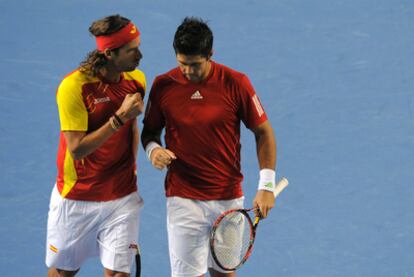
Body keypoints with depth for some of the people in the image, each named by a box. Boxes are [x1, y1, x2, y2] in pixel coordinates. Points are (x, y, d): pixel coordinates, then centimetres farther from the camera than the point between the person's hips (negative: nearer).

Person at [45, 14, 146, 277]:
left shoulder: (137, 80, -2)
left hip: (122, 198, 3)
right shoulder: (73, 86, -20)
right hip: (76, 199, -3)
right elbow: (77, 149, -24)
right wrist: (119, 117, -28)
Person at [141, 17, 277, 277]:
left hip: (228, 197, 0)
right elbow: (150, 131, 11)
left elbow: (263, 132, 0)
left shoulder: (235, 83, -8)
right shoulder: (163, 85, -5)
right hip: (183, 199, 0)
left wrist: (266, 187, -7)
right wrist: (153, 149, -14)